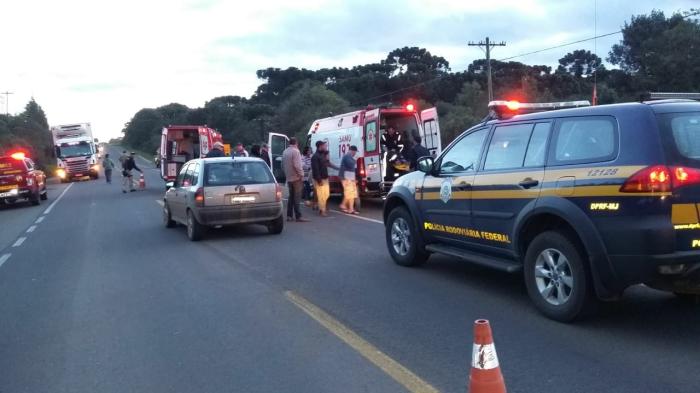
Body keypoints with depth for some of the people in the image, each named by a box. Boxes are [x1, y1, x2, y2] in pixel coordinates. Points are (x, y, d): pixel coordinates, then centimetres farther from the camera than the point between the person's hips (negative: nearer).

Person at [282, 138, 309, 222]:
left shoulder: (285, 152, 12)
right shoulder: (295, 151, -14)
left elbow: (283, 165, 17)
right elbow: (297, 165, -21)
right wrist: (301, 175, -14)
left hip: (289, 178, 8)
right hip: (296, 178, -8)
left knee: (291, 197, 13)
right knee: (297, 197, -7)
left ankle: (289, 215, 13)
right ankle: (298, 216, -8)